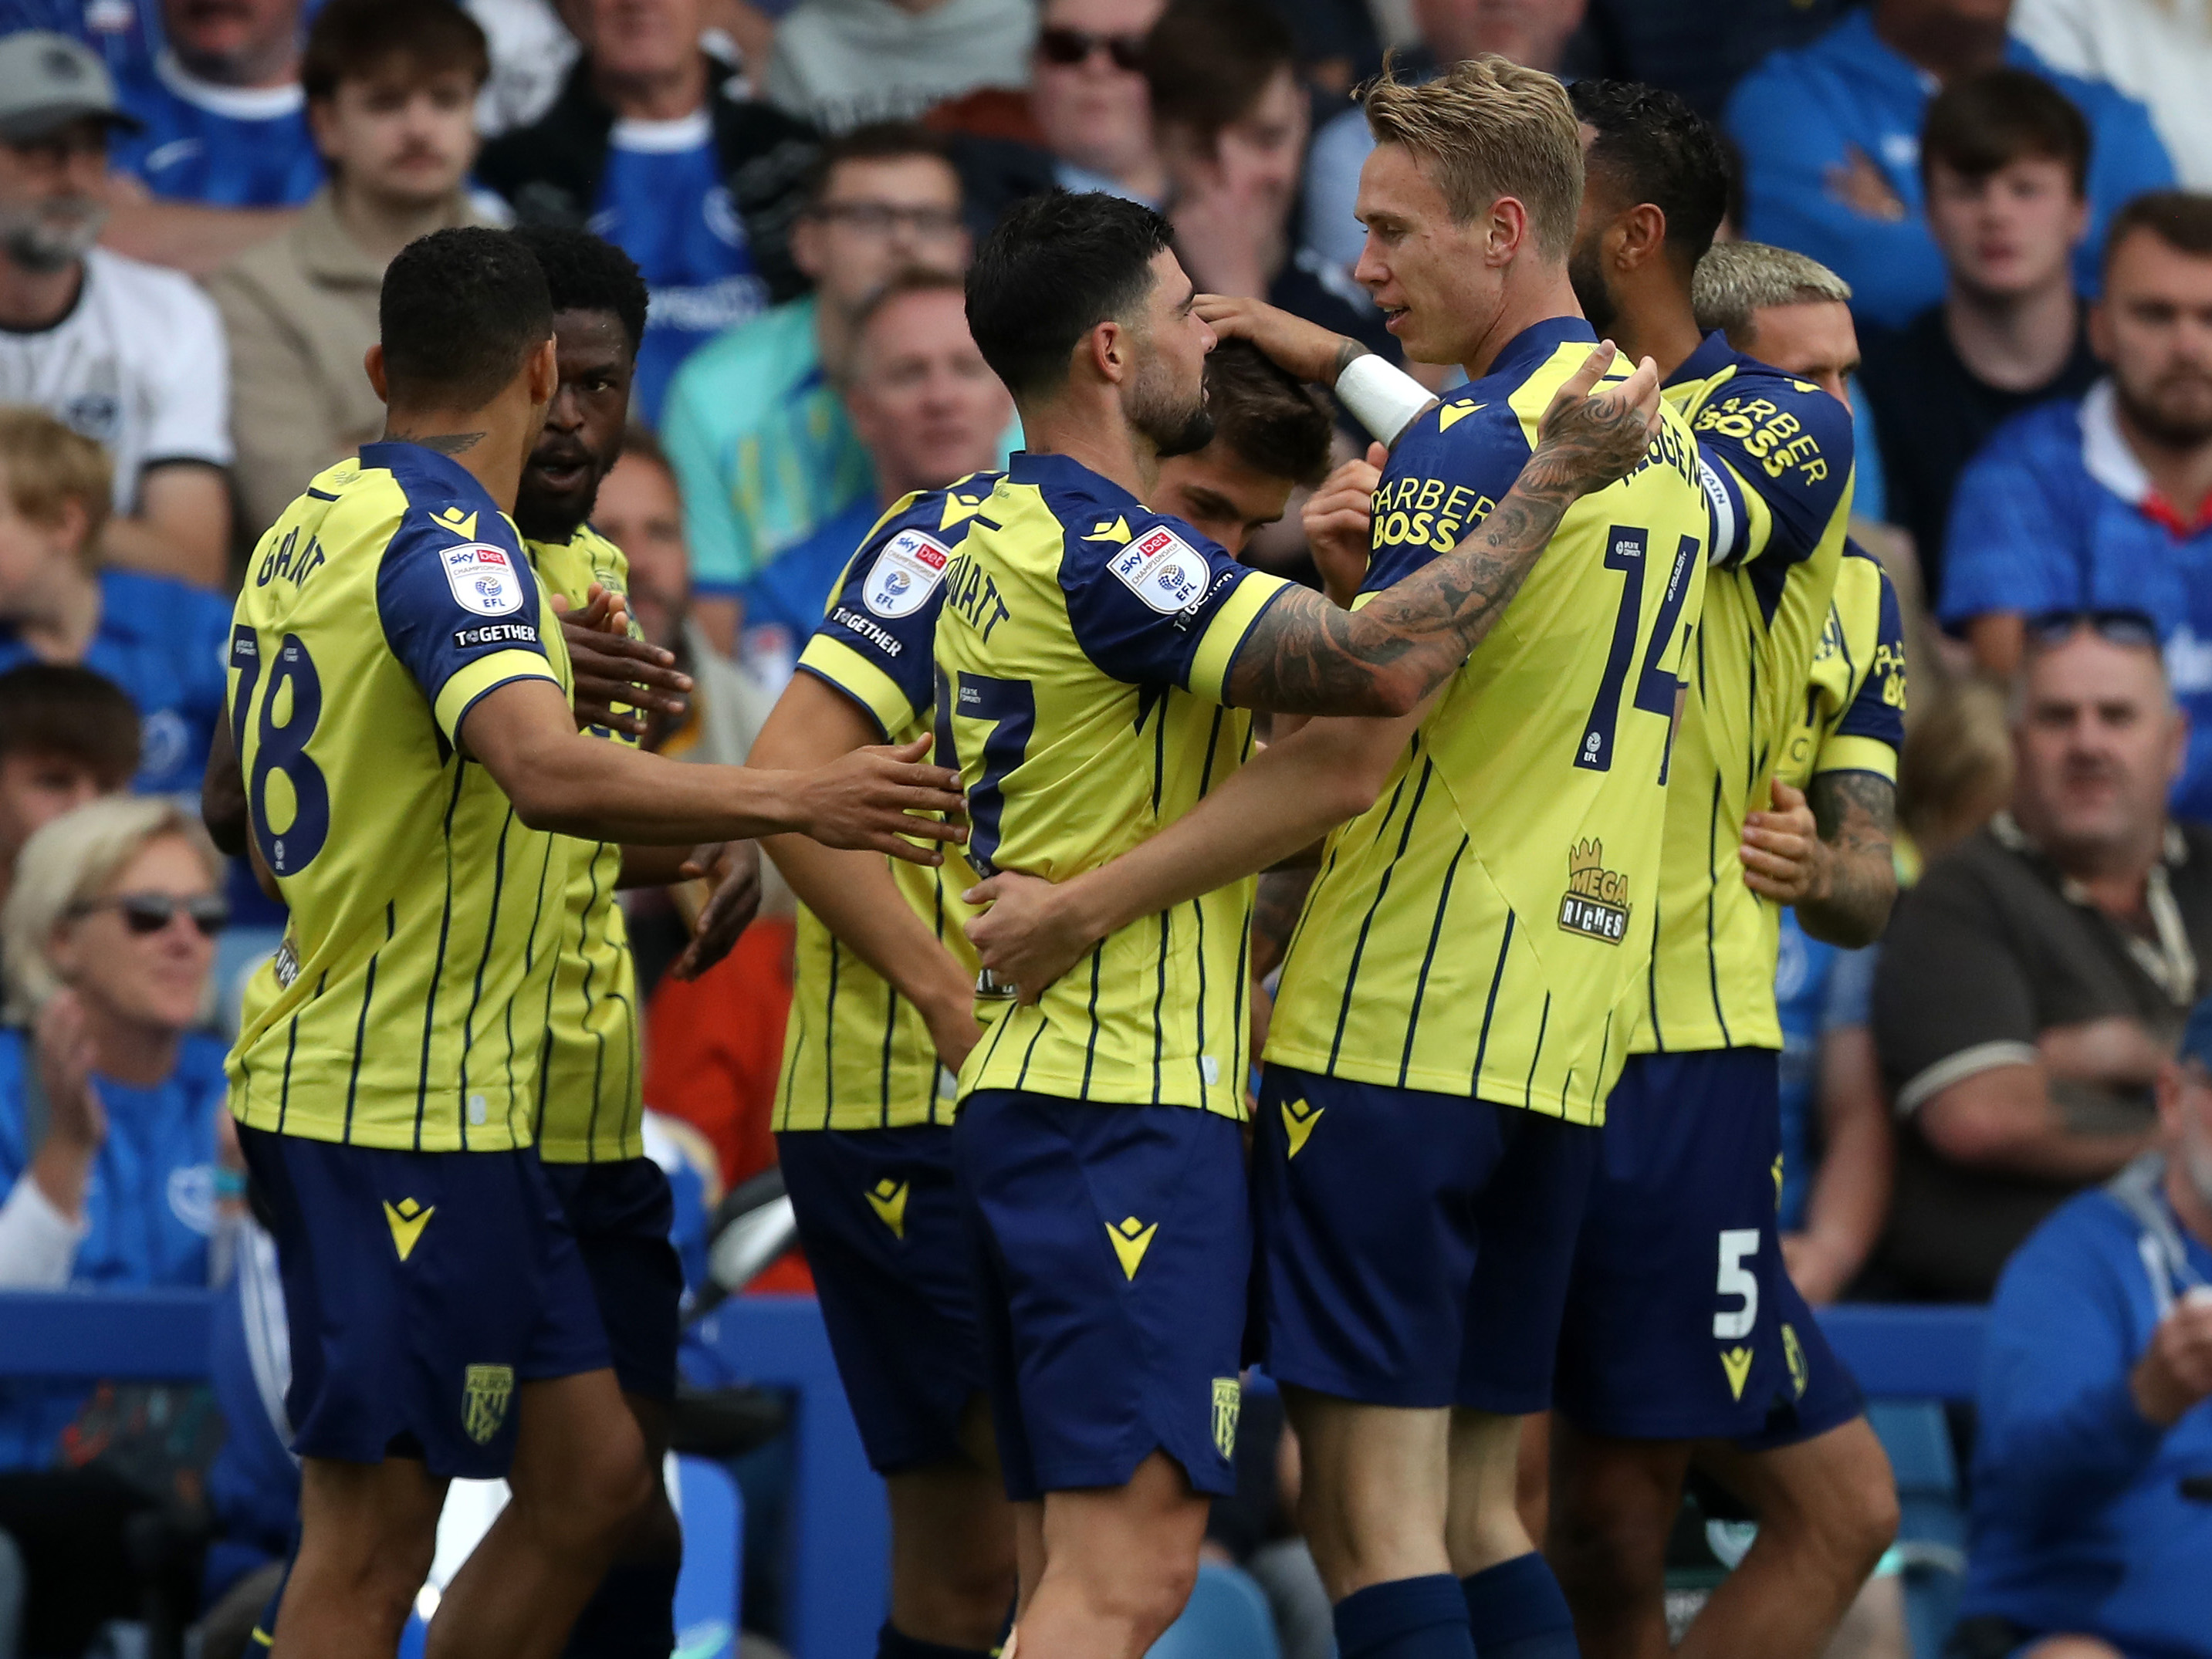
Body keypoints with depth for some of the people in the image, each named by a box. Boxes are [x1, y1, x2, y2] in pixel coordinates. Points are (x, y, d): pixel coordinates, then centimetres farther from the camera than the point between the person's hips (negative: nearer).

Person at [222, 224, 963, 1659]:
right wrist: (795, 804, -34)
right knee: (372, 1541, -7)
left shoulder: (313, 526, 13)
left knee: (593, 1473, 12)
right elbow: (547, 772, -34)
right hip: (404, 1107, -10)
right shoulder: (443, 539, -16)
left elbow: (243, 809, 26)